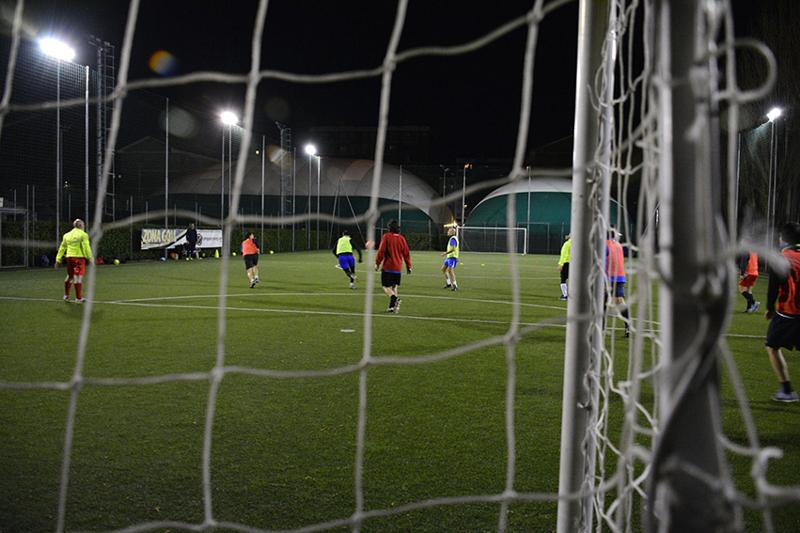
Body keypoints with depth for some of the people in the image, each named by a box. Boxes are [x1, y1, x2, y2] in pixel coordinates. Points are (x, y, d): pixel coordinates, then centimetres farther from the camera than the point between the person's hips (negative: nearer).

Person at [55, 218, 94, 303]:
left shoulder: (67, 235, 14)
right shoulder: (83, 235, -3)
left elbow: (62, 248, 14)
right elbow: (86, 247, -8)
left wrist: (58, 259, 15)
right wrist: (90, 258, -5)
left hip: (69, 257, 6)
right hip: (79, 257, -6)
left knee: (70, 276, 18)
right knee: (78, 277, -5)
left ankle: (66, 295, 25)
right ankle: (78, 297, -5)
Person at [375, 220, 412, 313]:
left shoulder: (386, 237, -6)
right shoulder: (402, 238, 6)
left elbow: (381, 251, -11)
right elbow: (406, 253, 8)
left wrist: (377, 263, -2)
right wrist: (408, 266, 15)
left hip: (387, 267, -5)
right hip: (398, 267, 5)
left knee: (386, 287, -3)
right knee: (394, 287, 14)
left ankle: (395, 299, -28)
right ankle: (392, 307, 9)